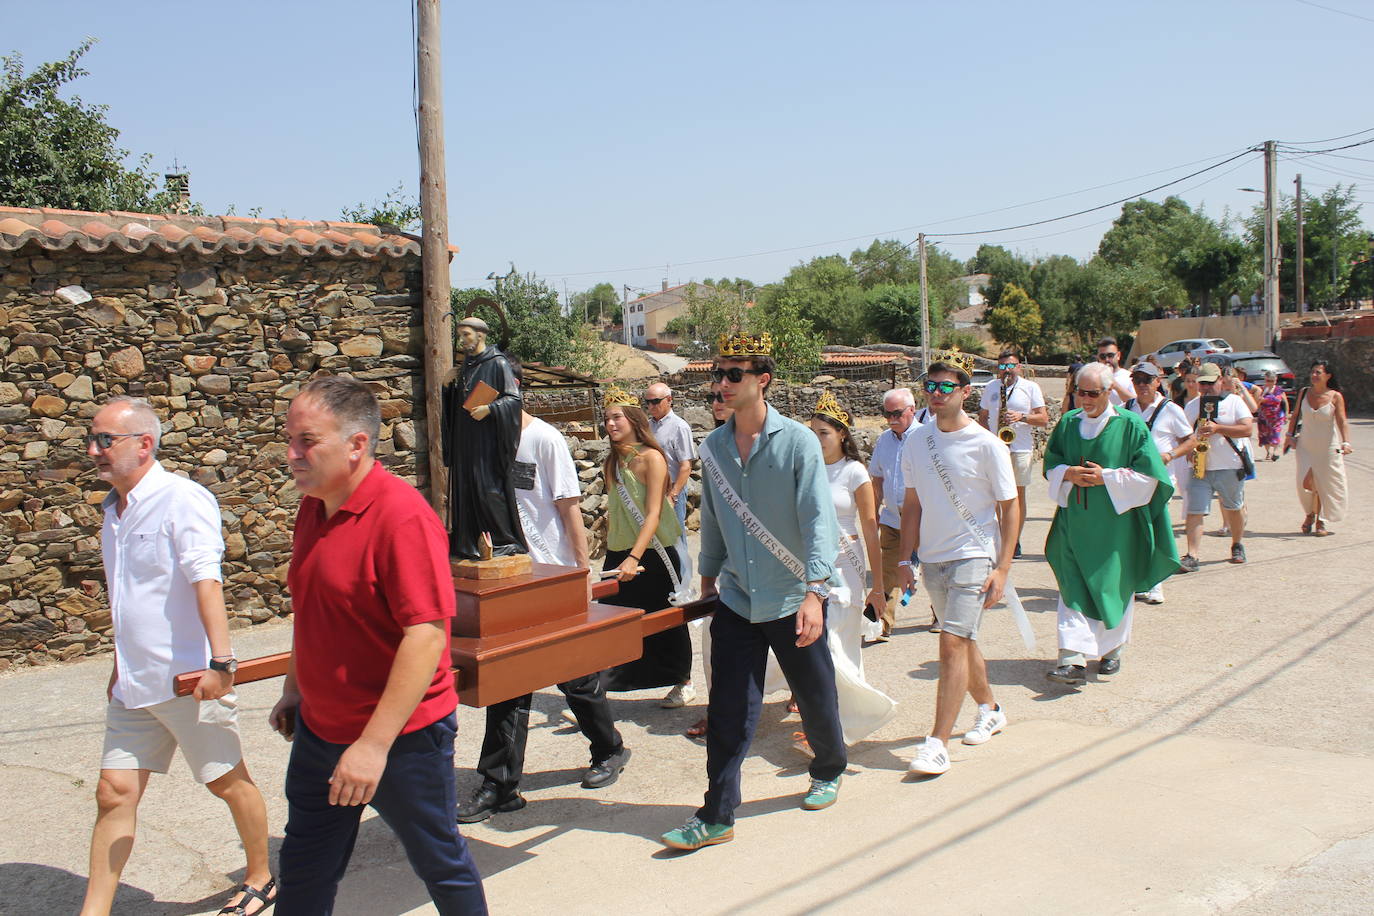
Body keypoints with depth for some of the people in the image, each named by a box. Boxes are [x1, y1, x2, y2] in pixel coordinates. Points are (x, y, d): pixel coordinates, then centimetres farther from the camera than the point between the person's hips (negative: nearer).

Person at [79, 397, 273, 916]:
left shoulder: (182, 500, -15)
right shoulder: (115, 509, 11)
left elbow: (207, 582, -25)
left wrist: (219, 661, -32)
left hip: (188, 678, -7)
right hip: (134, 682, 7)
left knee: (228, 781, 8)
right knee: (115, 792, 7)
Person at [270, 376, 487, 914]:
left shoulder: (401, 516, -24)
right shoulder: (313, 507, 4)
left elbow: (427, 634, -28)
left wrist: (375, 743, -28)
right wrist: (295, 688, 22)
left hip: (402, 737, -8)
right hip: (321, 728, 8)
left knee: (441, 864, 12)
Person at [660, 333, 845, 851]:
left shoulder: (797, 441, -12)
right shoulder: (713, 448, 3)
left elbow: (819, 520, -17)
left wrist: (815, 592, -26)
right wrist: (708, 580, 18)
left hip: (793, 602, -3)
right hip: (736, 601, 3)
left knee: (815, 698, 14)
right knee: (728, 711, 0)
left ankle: (829, 771, 42)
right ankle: (716, 817, 9)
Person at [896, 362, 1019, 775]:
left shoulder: (986, 445, -9)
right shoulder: (915, 443, 5)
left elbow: (1009, 508, -5)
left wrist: (1002, 569, -11)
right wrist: (905, 559, 9)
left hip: (974, 556, -5)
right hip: (932, 558, 5)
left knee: (953, 643, -14)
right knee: (963, 641, 17)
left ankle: (938, 743, -10)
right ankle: (990, 709, 40)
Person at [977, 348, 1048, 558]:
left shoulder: (1031, 387, 3)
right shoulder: (991, 387, 12)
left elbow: (1044, 420, 0)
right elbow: (982, 417, 16)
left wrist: (1021, 417, -16)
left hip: (1020, 448, -2)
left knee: (1018, 494, 2)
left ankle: (1015, 541, 9)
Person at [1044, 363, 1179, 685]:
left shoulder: (1130, 425, -6)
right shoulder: (1068, 423, 5)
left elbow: (1149, 474, -7)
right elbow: (1051, 465, 12)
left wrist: (1106, 477, -15)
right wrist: (1070, 474, -9)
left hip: (1116, 522, -2)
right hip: (1075, 520, 3)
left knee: (1113, 585, 8)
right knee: (1073, 587, -4)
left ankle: (1112, 650, 27)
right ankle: (1074, 659, -4)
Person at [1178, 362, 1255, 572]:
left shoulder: (1234, 401, 0)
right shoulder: (1191, 405, 11)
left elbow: (1248, 429, -11)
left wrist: (1218, 428, -20)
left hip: (1230, 468, -1)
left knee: (1234, 509, 15)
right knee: (1194, 511, -10)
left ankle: (1237, 546, 37)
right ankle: (1191, 557, -13)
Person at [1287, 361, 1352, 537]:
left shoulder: (1336, 397, -8)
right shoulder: (1304, 393, 0)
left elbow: (1342, 421, -16)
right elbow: (1296, 415, 13)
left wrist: (1346, 442, -28)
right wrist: (1290, 435, 8)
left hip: (1328, 448, -2)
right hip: (1306, 446, 2)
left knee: (1325, 485, 2)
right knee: (1305, 483, -7)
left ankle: (1321, 522, 18)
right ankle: (1310, 514, 21)